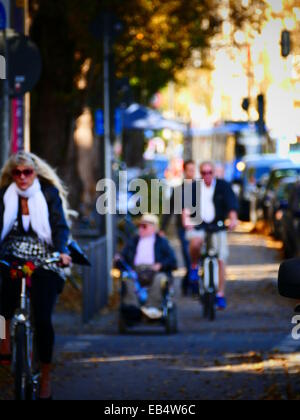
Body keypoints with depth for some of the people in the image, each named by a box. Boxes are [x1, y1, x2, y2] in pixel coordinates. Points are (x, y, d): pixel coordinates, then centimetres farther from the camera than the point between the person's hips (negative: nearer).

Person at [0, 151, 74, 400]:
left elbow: (60, 225, -12)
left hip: (45, 260, -2)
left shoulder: (50, 193, -4)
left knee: (43, 318, -11)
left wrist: (62, 251, -30)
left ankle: (46, 379, 4)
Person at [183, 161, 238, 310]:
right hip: (198, 226, -1)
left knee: (221, 260, -4)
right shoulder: (194, 187, 2)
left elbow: (231, 204, -11)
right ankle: (194, 266, -4)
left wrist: (233, 219, -29)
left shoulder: (223, 186, 0)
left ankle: (221, 295, 5)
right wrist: (186, 218, -31)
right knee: (195, 243, -34)